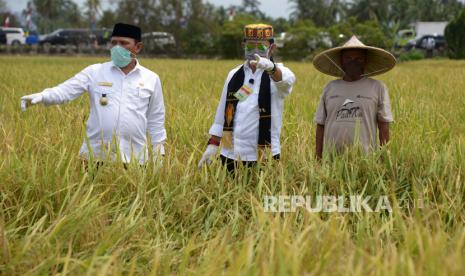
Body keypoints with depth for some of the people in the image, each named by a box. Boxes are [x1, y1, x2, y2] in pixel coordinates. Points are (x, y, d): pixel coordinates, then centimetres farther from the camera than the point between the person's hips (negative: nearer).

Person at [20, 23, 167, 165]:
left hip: (133, 158, 0)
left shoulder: (151, 78, 8)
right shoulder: (95, 72, 4)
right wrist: (41, 96, -25)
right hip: (96, 155, 0)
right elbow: (65, 90, -6)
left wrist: (159, 155, 12)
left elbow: (156, 121, 13)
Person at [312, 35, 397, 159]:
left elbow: (384, 127, 4)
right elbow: (320, 125, 12)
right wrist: (318, 158, 6)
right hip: (331, 157, 2)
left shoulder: (377, 88, 5)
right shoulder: (330, 87, 11)